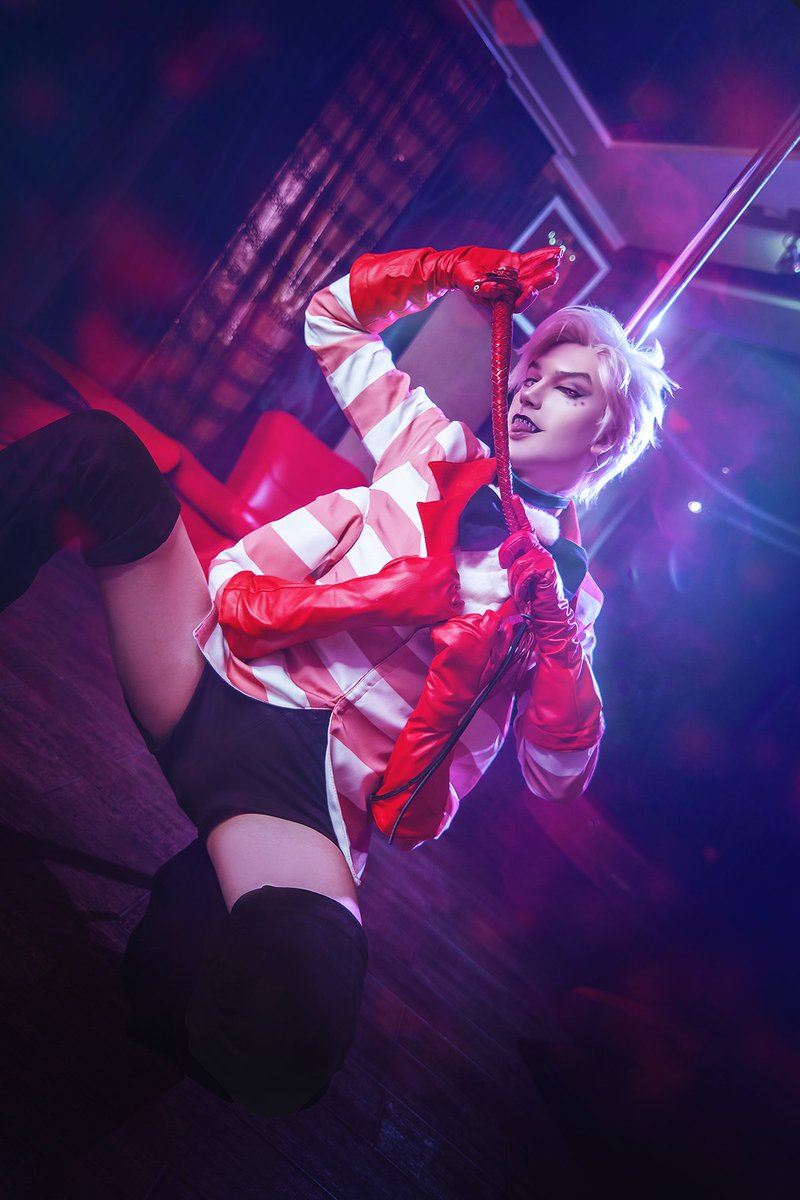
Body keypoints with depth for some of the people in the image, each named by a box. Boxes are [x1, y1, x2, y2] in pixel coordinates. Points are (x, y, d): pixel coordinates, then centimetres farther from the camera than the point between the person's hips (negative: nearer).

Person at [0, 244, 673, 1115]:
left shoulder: (567, 588, 13)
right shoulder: (436, 449, 19)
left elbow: (558, 778, 4)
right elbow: (336, 316, 24)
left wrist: (552, 630, -8)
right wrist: (447, 270, 10)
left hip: (311, 779, -2)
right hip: (221, 673, 3)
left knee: (291, 1036, -34)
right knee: (94, 452, -18)